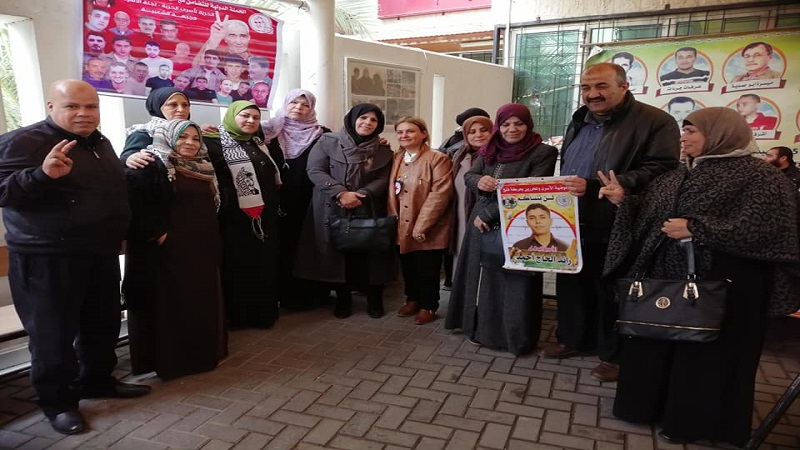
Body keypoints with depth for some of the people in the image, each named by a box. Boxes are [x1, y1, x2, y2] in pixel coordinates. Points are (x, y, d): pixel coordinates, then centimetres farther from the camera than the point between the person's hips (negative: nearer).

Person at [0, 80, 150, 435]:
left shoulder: (100, 142, 12)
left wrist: (119, 234, 22)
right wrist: (42, 174, -37)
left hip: (101, 253, 8)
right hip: (47, 258, -8)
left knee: (103, 323, 17)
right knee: (53, 331, 2)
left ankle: (97, 380, 35)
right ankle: (57, 400, 17)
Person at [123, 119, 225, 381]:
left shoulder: (203, 168, 14)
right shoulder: (151, 166, -8)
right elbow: (137, 204, -20)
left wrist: (212, 242, 13)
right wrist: (157, 233, -22)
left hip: (201, 250, 8)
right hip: (168, 250, -8)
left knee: (202, 302, 14)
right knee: (171, 304, -1)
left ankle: (203, 352, 26)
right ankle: (169, 359, 10)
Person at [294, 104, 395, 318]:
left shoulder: (383, 151, 9)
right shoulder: (328, 142, 1)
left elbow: (383, 179, 1)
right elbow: (315, 171, -6)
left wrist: (361, 195, -15)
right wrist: (341, 193, -17)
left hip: (368, 211, 2)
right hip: (333, 211, -1)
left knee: (370, 254, 1)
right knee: (337, 253, 2)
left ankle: (374, 299, 18)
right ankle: (343, 298, 20)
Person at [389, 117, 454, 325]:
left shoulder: (438, 159, -11)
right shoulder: (395, 159, 10)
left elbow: (440, 194, -19)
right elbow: (391, 191, 13)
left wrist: (421, 226, -21)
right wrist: (392, 218, 1)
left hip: (429, 229, -6)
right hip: (402, 227, 6)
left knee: (427, 269, 5)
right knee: (407, 267, 16)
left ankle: (428, 306, 23)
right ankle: (412, 299, 36)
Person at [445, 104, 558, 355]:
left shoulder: (543, 153, -7)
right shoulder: (489, 151, 11)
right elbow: (468, 176, 7)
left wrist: (488, 214, -15)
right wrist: (479, 181, -20)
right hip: (481, 225, 5)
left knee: (515, 284, 1)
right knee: (484, 279, 12)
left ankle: (517, 337, 18)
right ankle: (483, 330, 27)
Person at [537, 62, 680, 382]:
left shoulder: (655, 122, -10)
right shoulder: (580, 122, 16)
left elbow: (660, 171, -22)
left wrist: (594, 186, -28)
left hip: (614, 230, -7)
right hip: (572, 225, 7)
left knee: (611, 293, 6)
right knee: (572, 285, 17)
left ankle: (613, 354, 23)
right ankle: (572, 338, 35)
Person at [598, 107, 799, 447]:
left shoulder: (761, 178, -8)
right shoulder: (678, 177, 13)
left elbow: (769, 230, -21)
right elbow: (650, 215, 13)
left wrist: (697, 229, -22)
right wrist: (624, 200, -6)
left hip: (716, 287, -7)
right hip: (664, 279, 7)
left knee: (705, 353, 4)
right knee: (656, 343, 13)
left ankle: (691, 420, 21)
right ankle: (652, 404, 30)